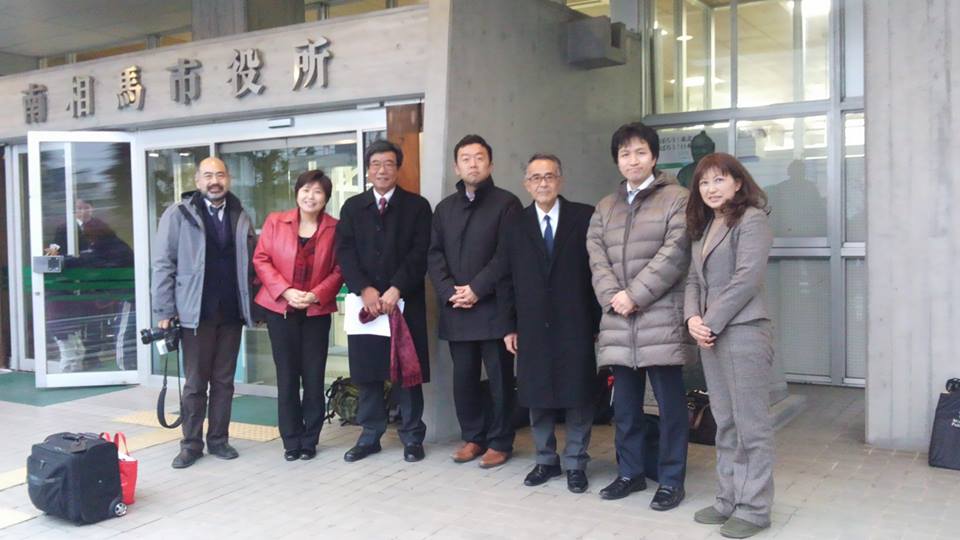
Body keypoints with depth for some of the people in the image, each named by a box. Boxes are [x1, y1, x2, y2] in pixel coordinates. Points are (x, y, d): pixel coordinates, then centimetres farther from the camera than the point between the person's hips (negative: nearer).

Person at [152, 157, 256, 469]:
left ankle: (218, 439, 21)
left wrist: (251, 305, 4)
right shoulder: (178, 214, -1)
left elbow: (249, 264, 11)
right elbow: (163, 264, -3)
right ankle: (191, 444, 16)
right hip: (196, 312, -3)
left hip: (232, 312, 3)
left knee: (224, 381, 10)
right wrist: (164, 311, -8)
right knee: (195, 382, 5)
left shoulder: (240, 216, 9)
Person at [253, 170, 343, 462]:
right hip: (280, 309, 1)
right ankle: (292, 441, 16)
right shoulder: (275, 221, 2)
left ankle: (310, 440, 16)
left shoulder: (335, 228, -1)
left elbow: (339, 270, 0)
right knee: (287, 377, 5)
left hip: (317, 311, 0)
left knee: (314, 377, 2)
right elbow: (261, 259, -1)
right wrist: (285, 291, -12)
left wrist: (315, 295, -14)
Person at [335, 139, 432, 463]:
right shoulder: (352, 207, 12)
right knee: (367, 373, 6)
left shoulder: (417, 206, 5)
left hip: (405, 302, -2)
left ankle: (412, 437, 13)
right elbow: (345, 252, 2)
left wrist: (395, 290, -15)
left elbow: (420, 253, -5)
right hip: (364, 302, 2)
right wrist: (365, 290, -12)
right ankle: (370, 436, 17)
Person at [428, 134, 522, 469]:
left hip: (493, 306, -4)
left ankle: (500, 442, 13)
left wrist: (477, 289, -14)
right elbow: (435, 254, 9)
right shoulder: (445, 208, 17)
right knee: (463, 377, 9)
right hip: (455, 308, 5)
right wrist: (449, 291, -6)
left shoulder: (506, 203, 1)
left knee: (499, 377, 2)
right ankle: (473, 437, 22)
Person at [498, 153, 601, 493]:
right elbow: (506, 279, 9)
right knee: (537, 397, 9)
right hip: (532, 327, 3)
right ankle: (546, 460, 24)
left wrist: (599, 321, -5)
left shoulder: (585, 218, -1)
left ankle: (575, 463, 19)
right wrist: (509, 326, 4)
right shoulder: (515, 226, 8)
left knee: (578, 397, 4)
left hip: (575, 326, -2)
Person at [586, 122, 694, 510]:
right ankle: (630, 472, 26)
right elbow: (596, 255, 8)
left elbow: (674, 253, -10)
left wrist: (635, 295, -14)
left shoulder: (677, 199, 1)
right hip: (618, 321, 5)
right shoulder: (605, 207, 18)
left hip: (661, 318, -5)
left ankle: (671, 480, 14)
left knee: (669, 402, 2)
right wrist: (612, 296, -9)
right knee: (625, 403, 12)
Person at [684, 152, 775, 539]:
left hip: (743, 332, -8)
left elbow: (746, 279, -15)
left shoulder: (751, 220, -6)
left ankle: (754, 508, 9)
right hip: (710, 334, 8)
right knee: (725, 424, 13)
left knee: (750, 424, 0)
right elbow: (694, 279, 14)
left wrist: (712, 322, -13)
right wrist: (693, 318, -3)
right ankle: (729, 500, 22)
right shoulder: (704, 226, 18)